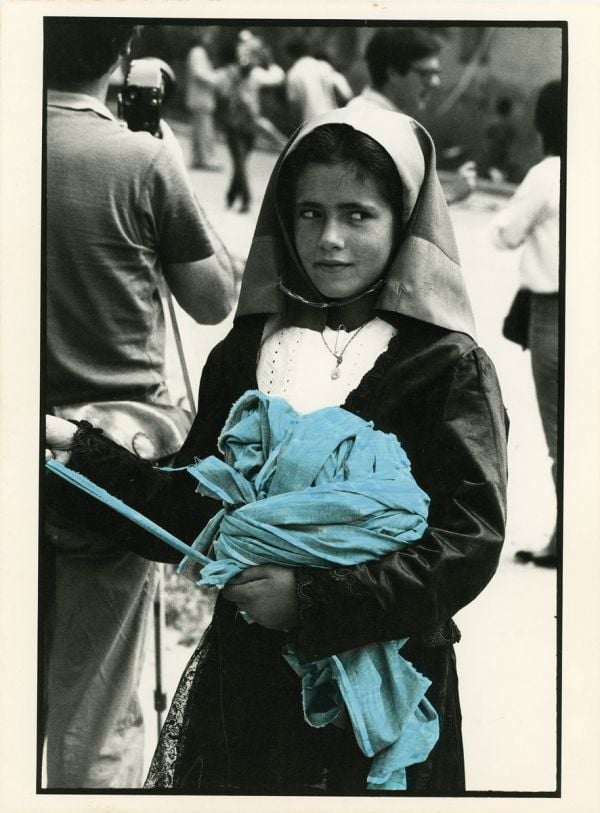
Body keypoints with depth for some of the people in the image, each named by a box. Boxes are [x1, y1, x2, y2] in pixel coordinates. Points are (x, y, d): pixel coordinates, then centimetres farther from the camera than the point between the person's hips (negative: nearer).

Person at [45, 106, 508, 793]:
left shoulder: (448, 367, -9)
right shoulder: (246, 353, 5)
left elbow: (470, 539, -16)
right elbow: (193, 510, 5)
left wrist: (312, 597, -21)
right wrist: (78, 451, -5)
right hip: (246, 676, 4)